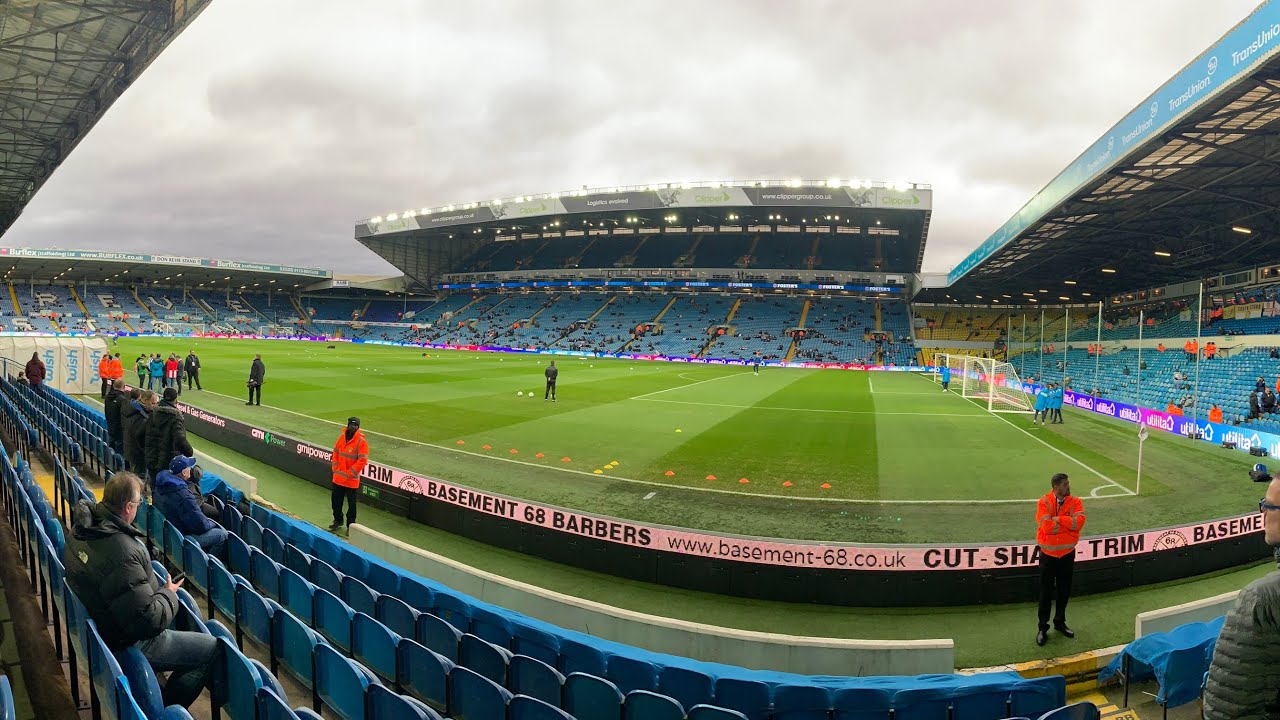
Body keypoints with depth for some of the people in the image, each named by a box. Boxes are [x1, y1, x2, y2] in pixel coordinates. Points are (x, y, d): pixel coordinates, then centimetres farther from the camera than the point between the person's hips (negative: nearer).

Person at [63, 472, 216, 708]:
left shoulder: (82, 528, -6)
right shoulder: (122, 553, -35)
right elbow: (149, 621, -32)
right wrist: (169, 594, -13)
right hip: (127, 645, -9)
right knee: (212, 648, -3)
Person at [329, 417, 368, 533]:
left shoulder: (361, 441, -15)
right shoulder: (342, 436, 3)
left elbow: (362, 460, -17)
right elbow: (336, 452, 13)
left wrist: (350, 473, -16)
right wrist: (335, 467, 4)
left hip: (351, 480, -6)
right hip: (338, 477, 6)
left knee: (351, 503, 5)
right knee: (336, 500, 18)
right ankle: (338, 521, 37)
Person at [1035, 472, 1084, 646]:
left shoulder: (1075, 502, -5)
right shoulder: (1044, 502, -15)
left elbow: (1079, 522, -21)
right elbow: (1046, 526, -26)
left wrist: (1058, 519, -25)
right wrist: (1068, 523, -17)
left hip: (1067, 553, 3)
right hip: (1048, 554, -3)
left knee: (1064, 591, 16)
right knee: (1046, 592, 5)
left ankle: (1060, 622, 35)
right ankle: (1043, 628, 15)